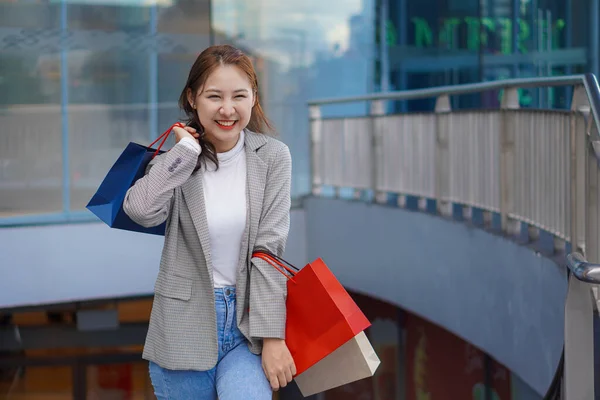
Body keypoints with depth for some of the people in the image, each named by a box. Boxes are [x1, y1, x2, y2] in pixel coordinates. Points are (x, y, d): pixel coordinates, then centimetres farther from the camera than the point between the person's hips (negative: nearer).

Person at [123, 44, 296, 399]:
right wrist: (186, 149, -16)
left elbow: (269, 248, -6)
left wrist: (273, 336, -11)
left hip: (249, 319, -1)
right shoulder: (178, 158, -1)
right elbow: (141, 211, -21)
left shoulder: (272, 157, -3)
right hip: (185, 324, 1)